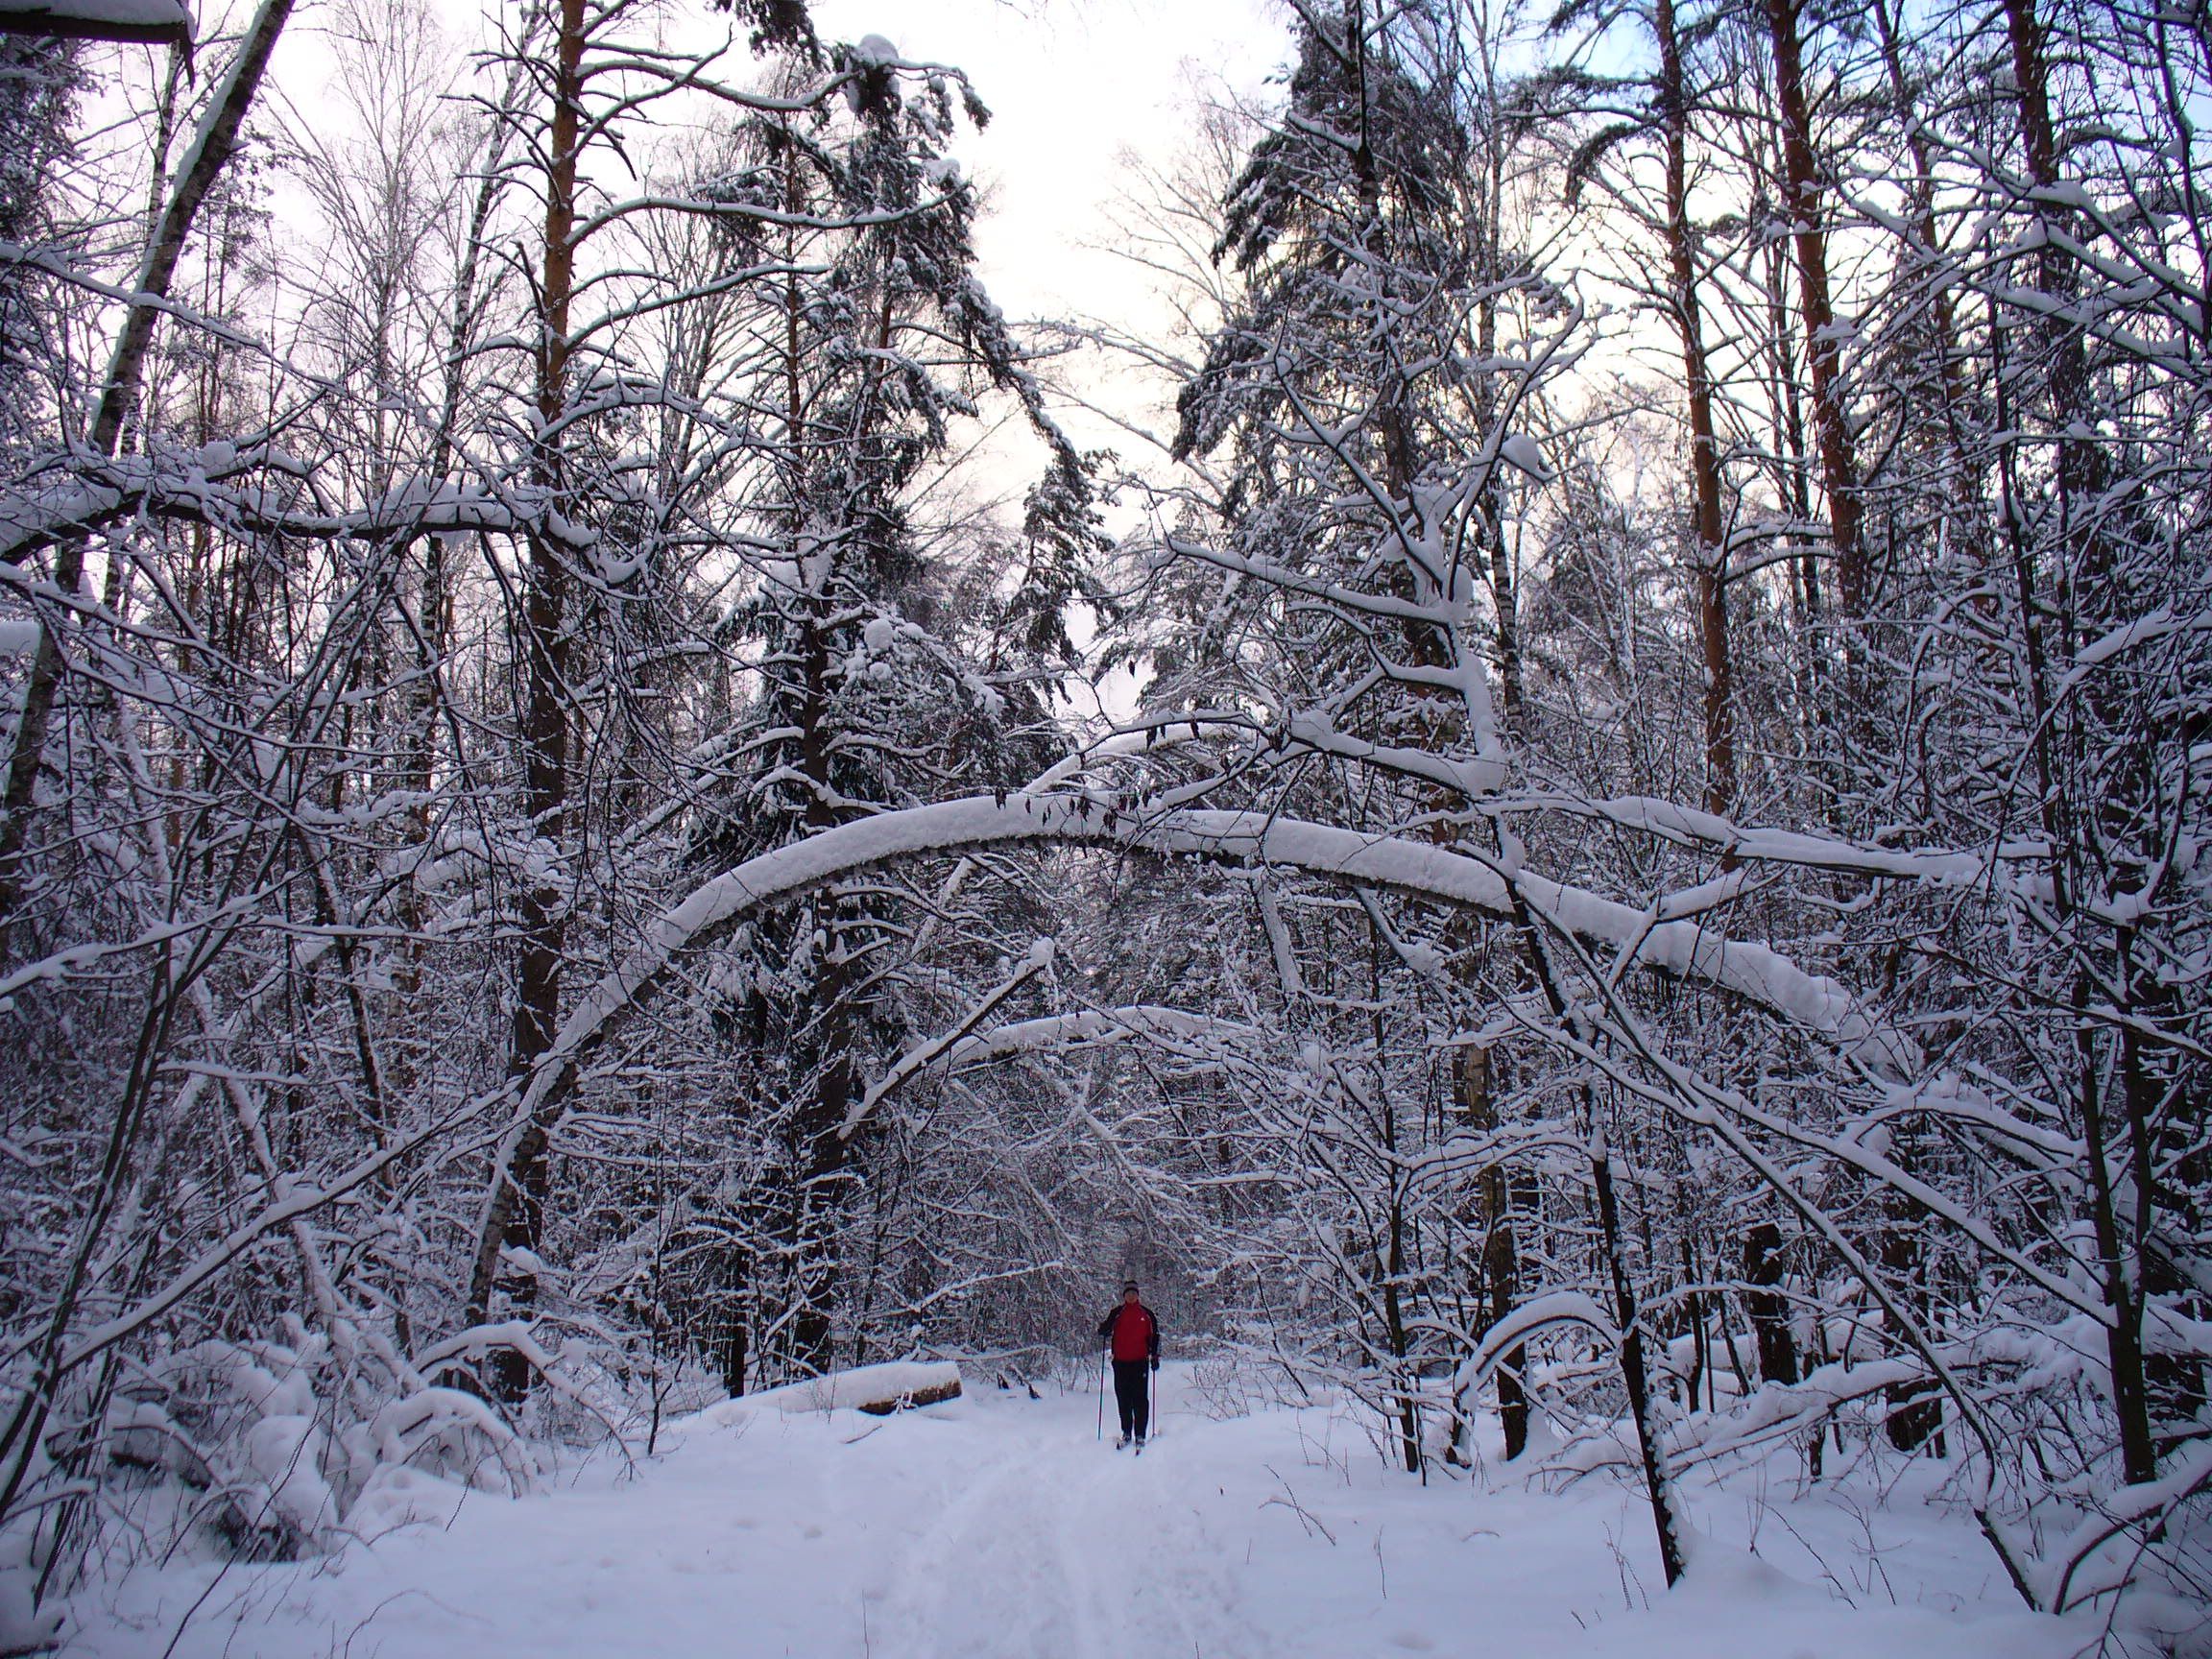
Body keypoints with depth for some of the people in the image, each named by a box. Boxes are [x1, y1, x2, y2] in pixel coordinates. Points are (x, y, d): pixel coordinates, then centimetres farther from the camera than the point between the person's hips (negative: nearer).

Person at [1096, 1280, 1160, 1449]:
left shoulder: (1146, 1314, 9)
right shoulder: (1117, 1313, 9)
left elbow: (1155, 1336, 13)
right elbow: (1105, 1333, 10)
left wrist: (1155, 1356, 6)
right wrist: (1102, 1329, -14)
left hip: (1140, 1361, -1)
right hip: (1120, 1362, 1)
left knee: (1140, 1398, -6)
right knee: (1123, 1398, 5)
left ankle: (1140, 1435, -2)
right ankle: (1126, 1433, 15)